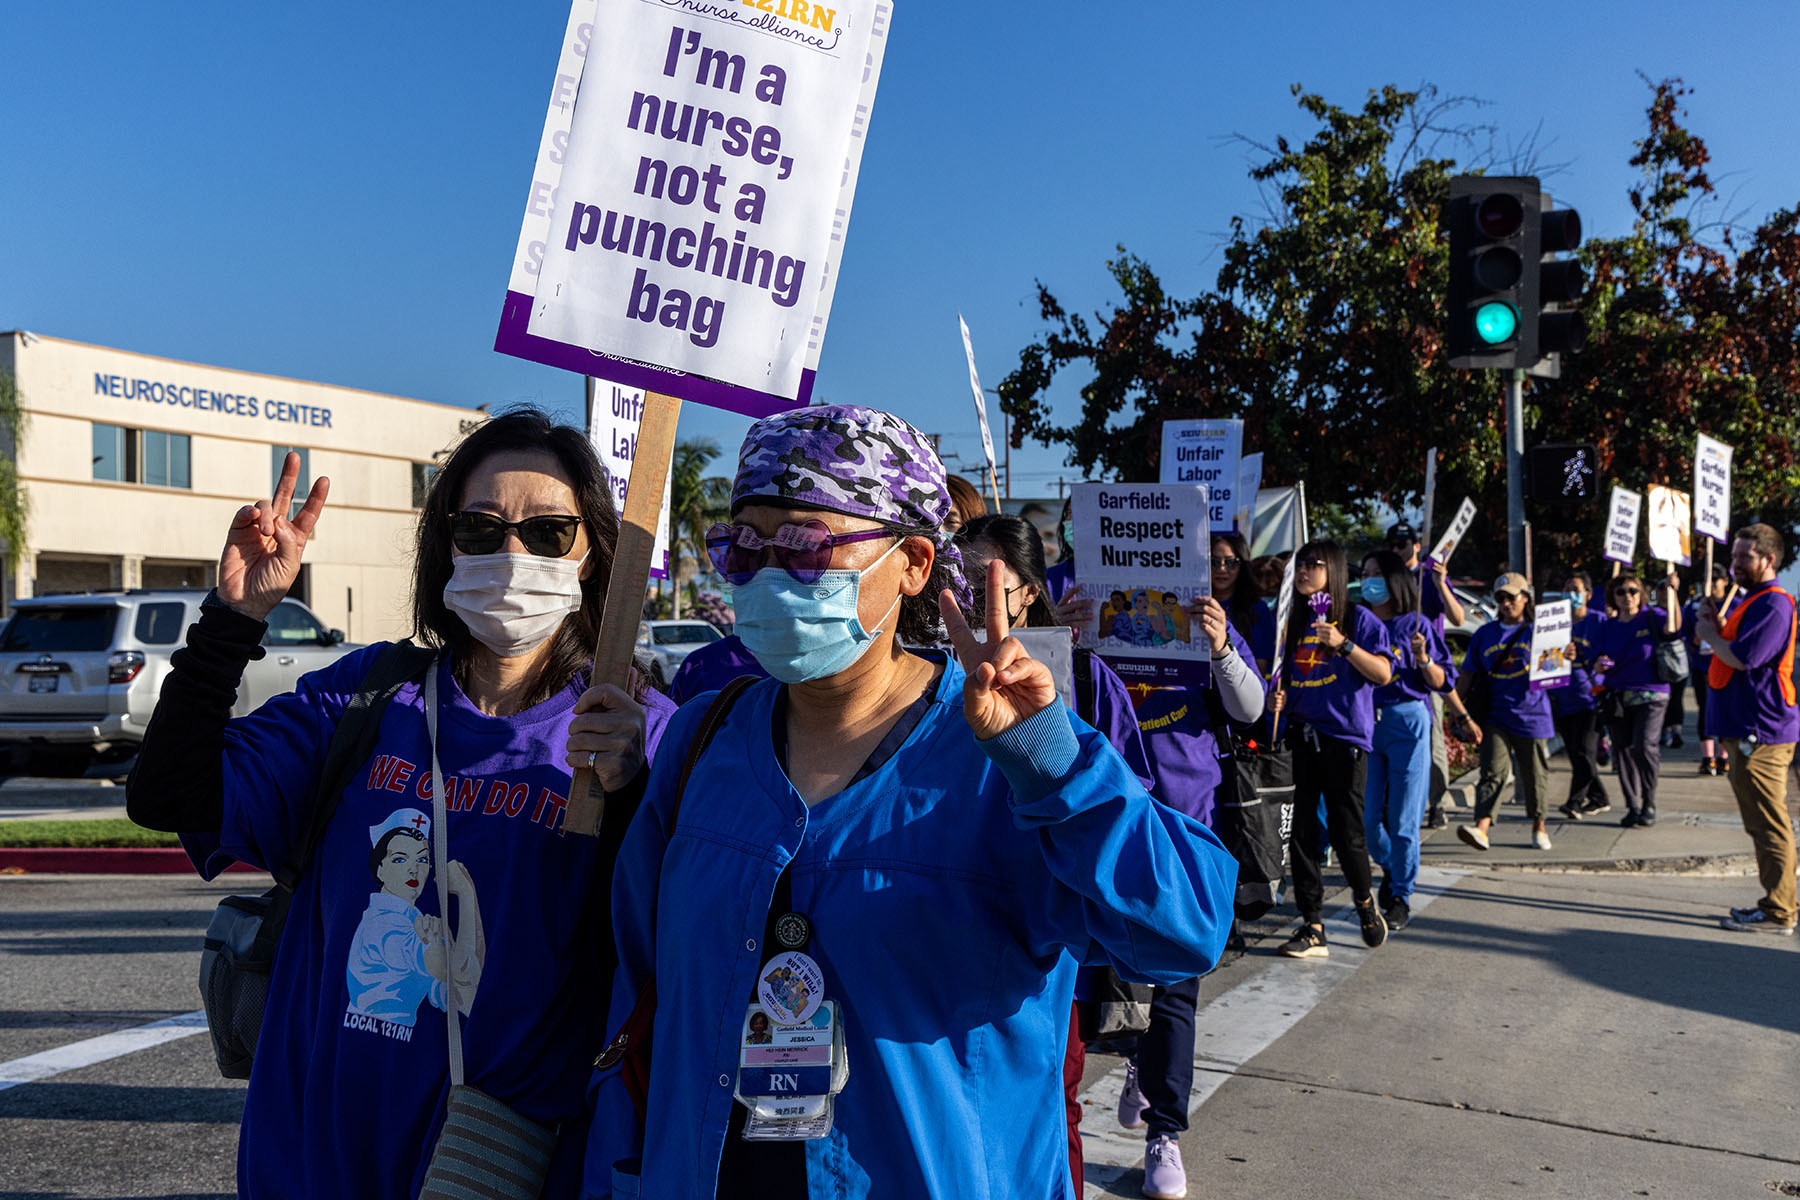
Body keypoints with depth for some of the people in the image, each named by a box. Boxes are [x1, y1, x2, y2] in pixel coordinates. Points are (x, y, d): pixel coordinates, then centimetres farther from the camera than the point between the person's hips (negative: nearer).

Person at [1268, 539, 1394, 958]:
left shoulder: (1358, 618, 0)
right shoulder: (1294, 623, 15)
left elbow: (1383, 673, -8)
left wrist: (1343, 644, -18)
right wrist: (1280, 698, 3)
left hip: (1345, 737, -5)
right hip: (1301, 736, 5)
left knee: (1346, 832, -4)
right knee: (1302, 832, -1)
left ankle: (1364, 900, 25)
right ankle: (1313, 928, 4)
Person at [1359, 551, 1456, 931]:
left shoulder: (1415, 625, 1)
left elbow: (1442, 682, 0)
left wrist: (1423, 659, -18)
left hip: (1406, 721, -3)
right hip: (1364, 723, 3)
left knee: (1403, 818, -1)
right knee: (1366, 816, 4)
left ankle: (1401, 896, 11)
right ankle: (1390, 869, 32)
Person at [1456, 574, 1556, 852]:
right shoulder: (1484, 634, 10)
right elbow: (1468, 675, 10)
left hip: (1531, 714, -1)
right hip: (1495, 715, 1)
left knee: (1534, 773, 8)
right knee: (1493, 770, -10)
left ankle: (1539, 825, 27)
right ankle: (1481, 828, -21)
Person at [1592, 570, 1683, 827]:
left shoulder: (1652, 617, 2)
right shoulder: (1608, 628, 13)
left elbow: (1672, 628, -20)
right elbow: (1598, 664, 17)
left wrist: (1670, 592, -23)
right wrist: (1601, 666, -7)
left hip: (1650, 694, -4)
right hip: (1617, 697, 4)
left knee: (1644, 746, -18)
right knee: (1622, 751, 5)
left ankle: (1649, 805, -5)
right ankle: (1632, 807, 16)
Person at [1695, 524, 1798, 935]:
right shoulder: (1752, 601, 19)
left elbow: (1743, 657, -23)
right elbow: (1735, 651, 20)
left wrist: (1711, 635, -7)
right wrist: (1719, 627, 4)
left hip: (1761, 731, -11)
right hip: (1745, 729, 11)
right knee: (1762, 824, 16)